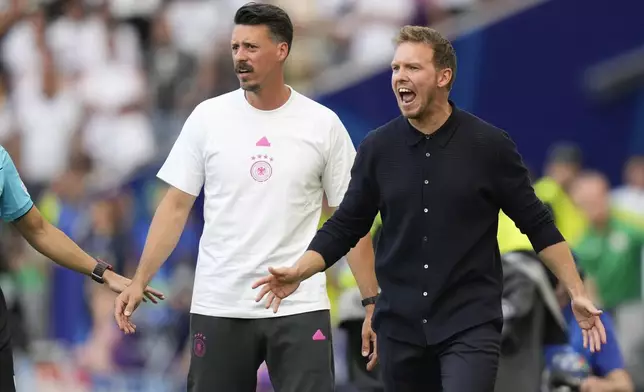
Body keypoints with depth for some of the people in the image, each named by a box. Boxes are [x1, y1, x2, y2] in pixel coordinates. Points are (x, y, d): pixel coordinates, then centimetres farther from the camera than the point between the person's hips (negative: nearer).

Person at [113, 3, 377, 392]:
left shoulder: (323, 125, 0)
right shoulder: (208, 118, 2)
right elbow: (176, 206, 4)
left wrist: (373, 303, -2)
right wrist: (139, 281, -5)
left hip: (300, 307, -1)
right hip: (218, 306, 1)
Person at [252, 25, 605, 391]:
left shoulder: (490, 145, -5)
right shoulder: (377, 148, 2)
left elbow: (538, 224, 1)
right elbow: (346, 225, 7)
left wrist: (577, 292, -4)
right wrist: (299, 272, -8)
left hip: (471, 324, -3)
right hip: (399, 324, 4)